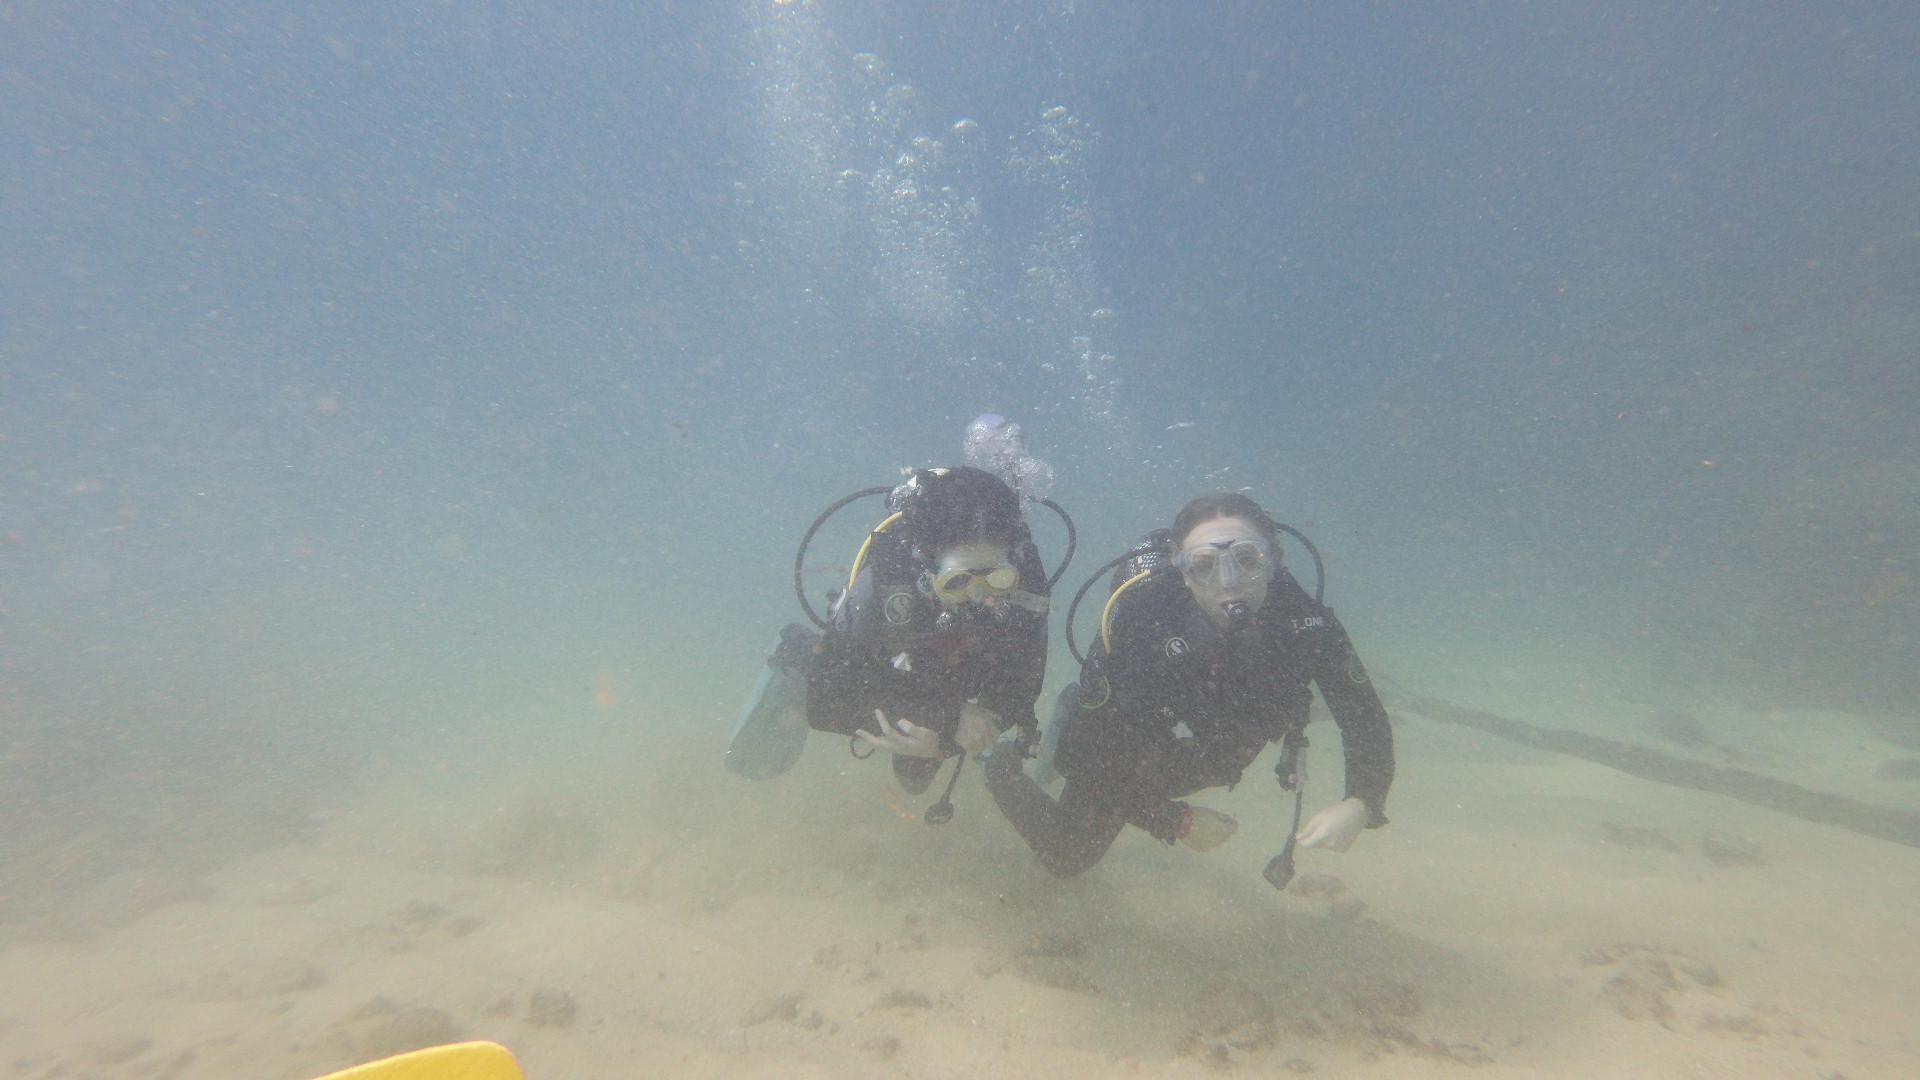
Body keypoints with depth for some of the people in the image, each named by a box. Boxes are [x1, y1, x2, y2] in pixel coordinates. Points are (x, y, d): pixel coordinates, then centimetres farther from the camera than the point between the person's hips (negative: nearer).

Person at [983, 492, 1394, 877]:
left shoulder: (1304, 619, -31)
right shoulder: (1140, 622, -41)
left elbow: (1366, 717, -19)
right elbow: (1093, 754, -33)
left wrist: (1361, 804, -37)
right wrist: (1176, 821, -31)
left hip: (1212, 761, 5)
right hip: (1124, 760, -4)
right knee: (1065, 857, 14)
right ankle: (1003, 761, 36)